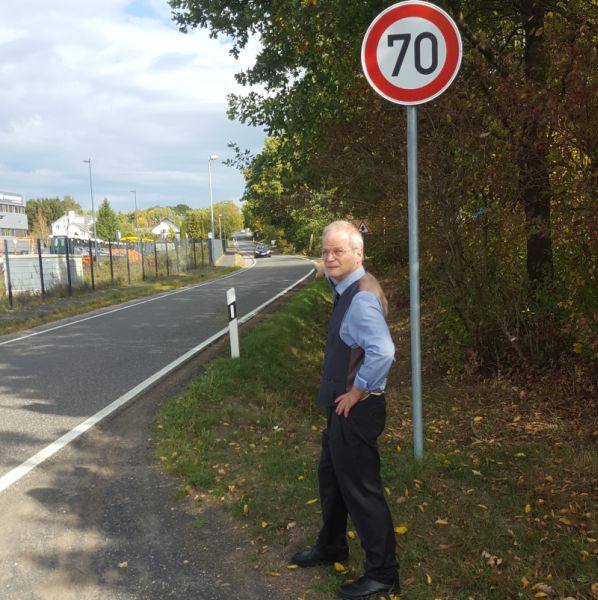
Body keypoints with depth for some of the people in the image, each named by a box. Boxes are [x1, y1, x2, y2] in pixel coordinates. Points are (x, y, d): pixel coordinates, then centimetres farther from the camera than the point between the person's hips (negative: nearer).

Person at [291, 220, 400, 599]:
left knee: (361, 489, 2)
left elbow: (383, 352, -36)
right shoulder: (349, 287, 5)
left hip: (356, 408, -10)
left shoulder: (362, 298, -25)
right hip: (343, 405, 10)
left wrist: (356, 393, -26)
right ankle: (331, 547, 44)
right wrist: (325, 271, 30)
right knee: (331, 476, 24)